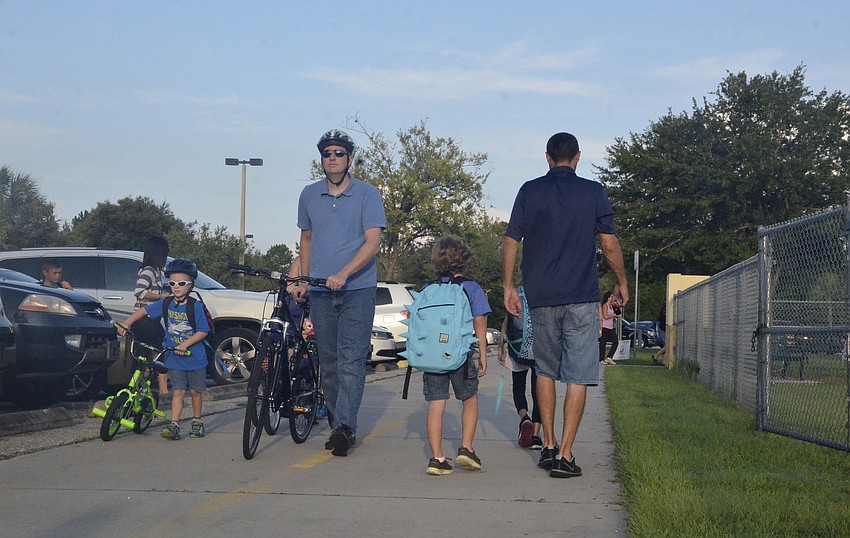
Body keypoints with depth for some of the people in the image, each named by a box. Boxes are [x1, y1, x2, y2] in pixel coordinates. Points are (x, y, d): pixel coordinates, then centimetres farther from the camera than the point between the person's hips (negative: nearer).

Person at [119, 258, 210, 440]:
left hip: (195, 357, -2)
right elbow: (144, 311, 9)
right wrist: (127, 323, -4)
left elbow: (203, 331, -10)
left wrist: (186, 344, -19)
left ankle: (197, 422, 26)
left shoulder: (196, 306, -10)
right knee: (178, 391, -4)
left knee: (195, 391, 9)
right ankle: (174, 425, -9)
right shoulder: (166, 304, 1)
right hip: (175, 358, 2)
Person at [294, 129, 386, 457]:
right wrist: (304, 280, 14)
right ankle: (338, 425, 15)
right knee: (328, 362, 7)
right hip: (320, 293, 4)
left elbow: (373, 242, -10)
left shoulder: (367, 194, -2)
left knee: (351, 360, -12)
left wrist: (343, 274, -22)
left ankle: (345, 425, -15)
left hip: (357, 289, -4)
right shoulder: (309, 195, 12)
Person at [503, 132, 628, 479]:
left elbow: (510, 243, 1)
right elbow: (609, 245, 0)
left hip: (541, 297, 2)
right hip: (581, 297, -2)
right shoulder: (593, 192, 1)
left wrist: (508, 287, 9)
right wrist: (622, 283, 14)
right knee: (578, 377, 0)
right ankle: (565, 455, -5)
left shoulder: (529, 191, 4)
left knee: (545, 371, 17)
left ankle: (548, 446, 18)